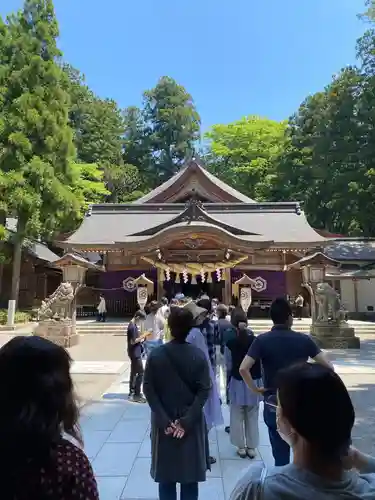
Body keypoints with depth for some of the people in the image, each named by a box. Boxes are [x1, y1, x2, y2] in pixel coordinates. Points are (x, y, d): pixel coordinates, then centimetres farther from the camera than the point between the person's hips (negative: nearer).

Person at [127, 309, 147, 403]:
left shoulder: (134, 325, 9)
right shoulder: (132, 327, -21)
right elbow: (133, 341, -22)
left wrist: (140, 338, 3)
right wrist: (142, 337, -15)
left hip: (135, 352, 10)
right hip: (135, 353, -10)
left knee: (134, 372, 17)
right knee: (140, 373, -6)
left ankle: (132, 392, 27)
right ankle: (136, 395, 0)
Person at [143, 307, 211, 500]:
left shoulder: (155, 355, -9)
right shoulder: (198, 355, -10)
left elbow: (149, 390, -10)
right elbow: (204, 390, -13)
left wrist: (164, 421, -9)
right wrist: (187, 420, -12)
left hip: (163, 423, 1)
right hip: (192, 423, 0)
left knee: (165, 474, 15)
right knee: (190, 476, 15)